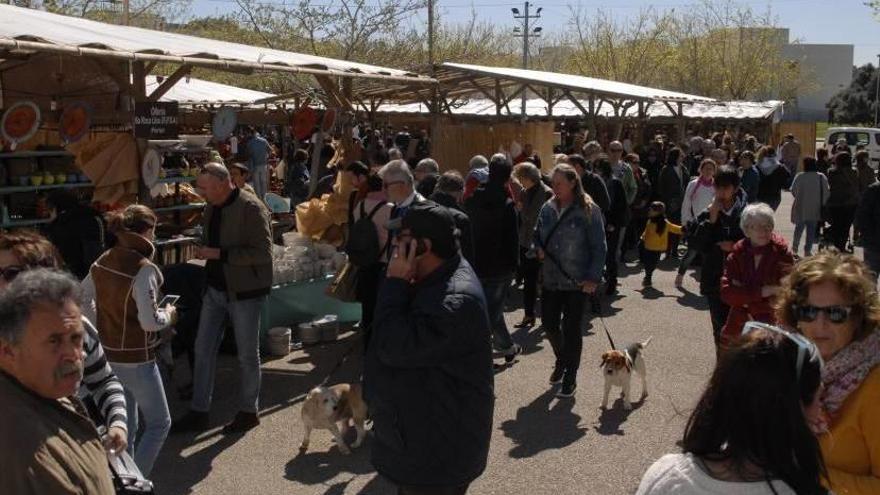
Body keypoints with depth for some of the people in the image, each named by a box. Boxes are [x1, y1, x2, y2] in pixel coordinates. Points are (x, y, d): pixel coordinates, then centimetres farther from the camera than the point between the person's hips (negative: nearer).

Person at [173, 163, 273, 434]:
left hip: (244, 291, -7)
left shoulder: (251, 208, -17)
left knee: (247, 355, 7)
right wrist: (205, 252, 1)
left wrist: (220, 254, -24)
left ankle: (249, 411, 24)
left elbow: (264, 252, -22)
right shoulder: (211, 208, 7)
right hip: (215, 289, 7)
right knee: (203, 349, 10)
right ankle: (198, 412, 22)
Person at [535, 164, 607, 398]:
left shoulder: (588, 210, -11)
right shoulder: (548, 208, 4)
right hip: (551, 279, 5)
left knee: (571, 328, 3)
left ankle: (570, 378, 19)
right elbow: (537, 235, 17)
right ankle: (561, 359, 40)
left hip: (577, 281, -5)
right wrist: (539, 249, -5)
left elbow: (599, 247, -10)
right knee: (549, 324, 10)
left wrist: (593, 277, -15)